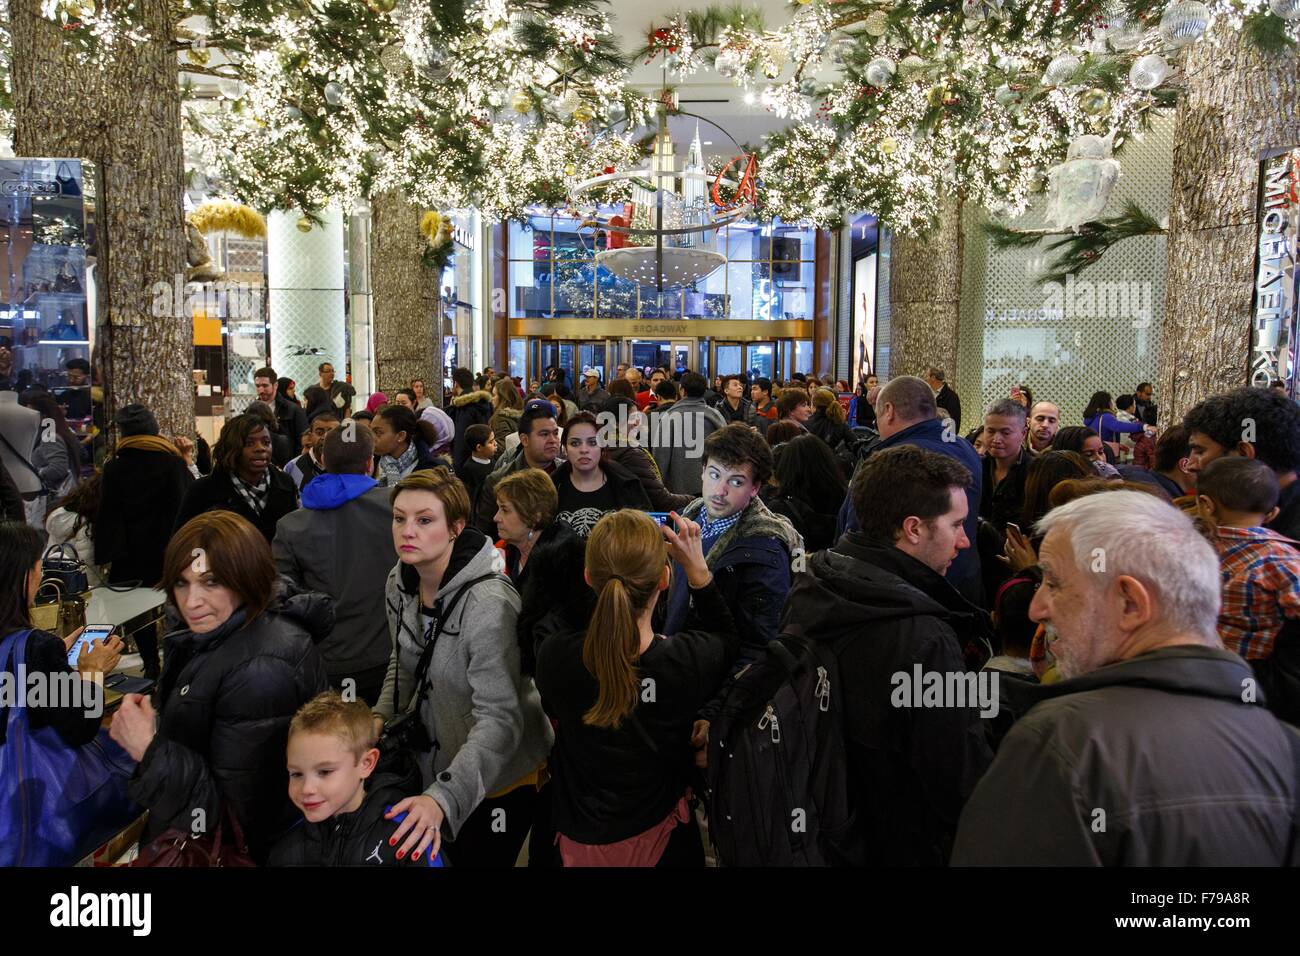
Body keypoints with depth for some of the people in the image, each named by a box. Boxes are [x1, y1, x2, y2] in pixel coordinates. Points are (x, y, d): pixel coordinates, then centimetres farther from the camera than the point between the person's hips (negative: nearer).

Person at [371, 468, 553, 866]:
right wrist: (380, 716, -6)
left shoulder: (488, 604, -31)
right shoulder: (400, 582, -6)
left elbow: (499, 718, -35)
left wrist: (444, 798, -46)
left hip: (499, 777, -7)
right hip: (438, 764, 7)